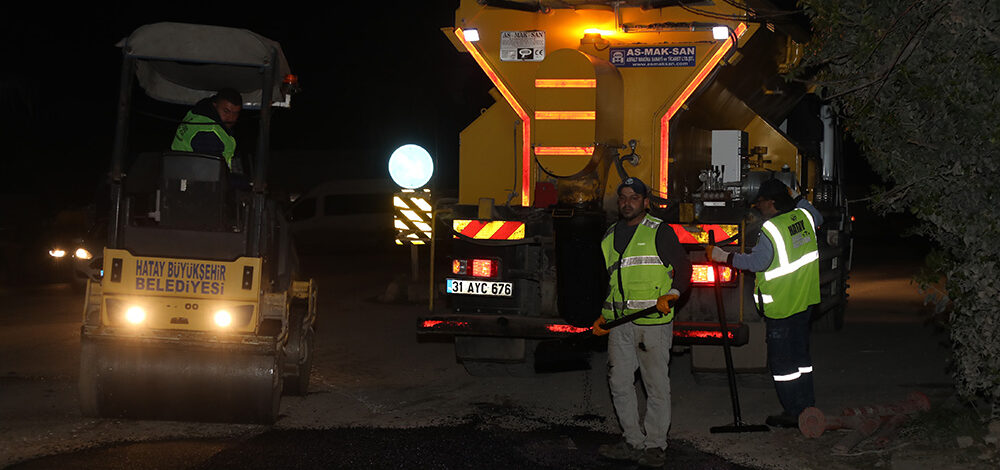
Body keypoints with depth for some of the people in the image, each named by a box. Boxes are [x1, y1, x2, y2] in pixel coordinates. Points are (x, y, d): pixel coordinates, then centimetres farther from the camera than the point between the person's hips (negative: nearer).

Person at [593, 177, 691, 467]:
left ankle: (655, 446, 6)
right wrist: (603, 316, 19)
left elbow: (683, 267, -2)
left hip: (653, 322, -6)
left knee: (657, 386, -1)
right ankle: (634, 442, 16)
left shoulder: (659, 233, -2)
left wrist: (672, 294, -18)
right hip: (619, 323, 6)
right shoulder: (611, 237, 17)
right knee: (619, 384, 6)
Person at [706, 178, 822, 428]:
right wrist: (796, 197, 30)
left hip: (781, 307, -8)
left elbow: (757, 262, -26)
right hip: (805, 301, 8)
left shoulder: (771, 230, -20)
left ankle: (793, 413, 4)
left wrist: (725, 257, -17)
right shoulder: (803, 217, 2)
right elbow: (818, 218, 26)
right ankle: (807, 407, 23)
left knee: (781, 361, 1)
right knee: (800, 355, 18)